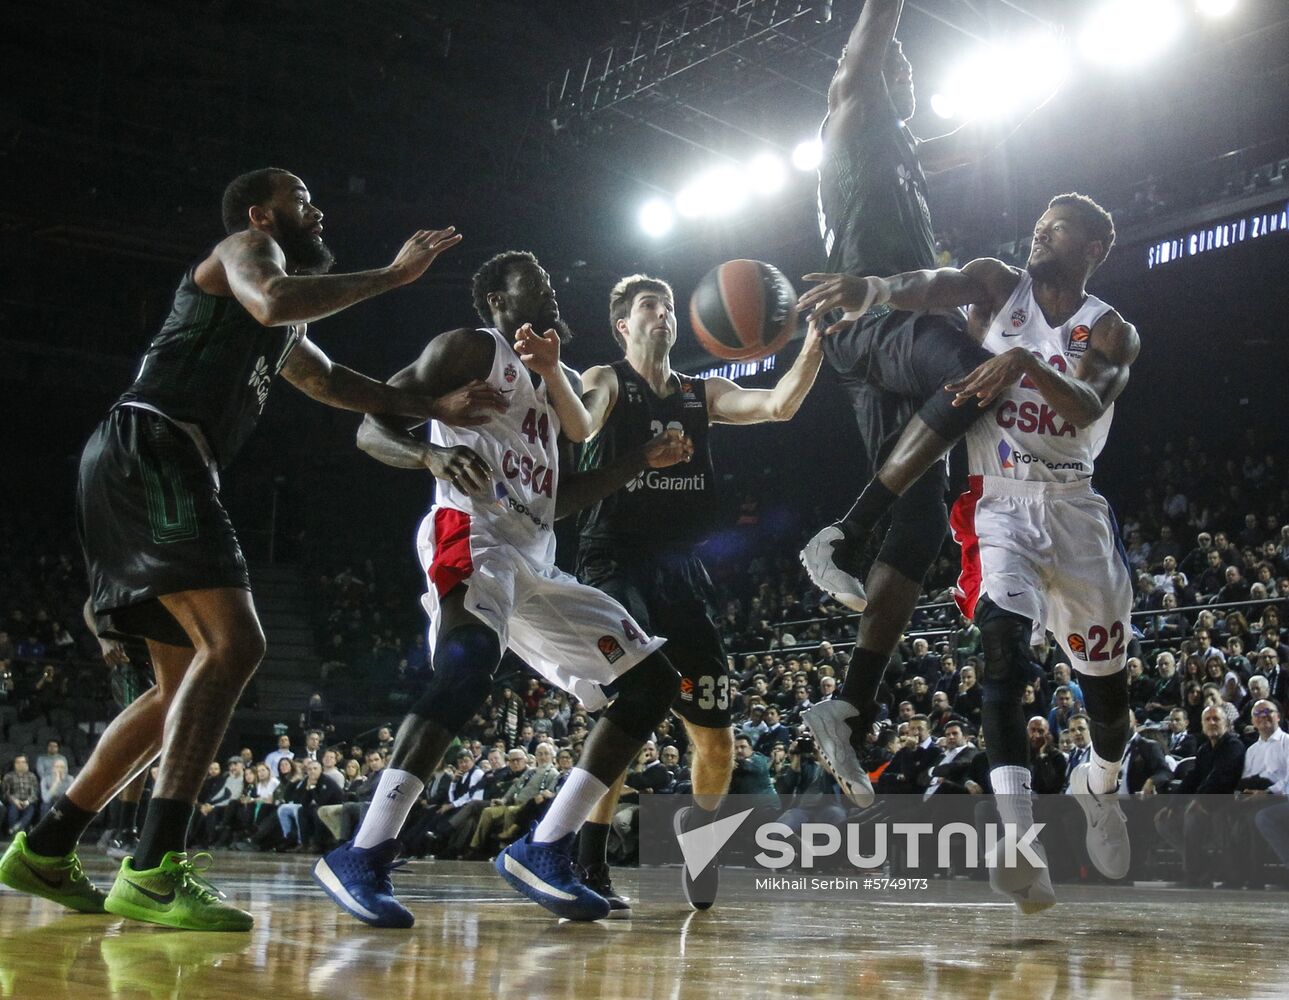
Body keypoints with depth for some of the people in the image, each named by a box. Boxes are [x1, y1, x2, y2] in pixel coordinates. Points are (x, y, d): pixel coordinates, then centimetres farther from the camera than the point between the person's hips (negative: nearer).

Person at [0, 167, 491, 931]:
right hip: (147, 452, -10)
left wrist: (437, 409, 38)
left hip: (160, 477, 10)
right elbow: (274, 301, -20)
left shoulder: (283, 332, 32)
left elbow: (331, 381, 44)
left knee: (189, 679, 11)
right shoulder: (246, 247, 4)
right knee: (235, 645, -22)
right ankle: (154, 872, -28)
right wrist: (393, 274, -12)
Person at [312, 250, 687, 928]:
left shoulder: (555, 380, 29)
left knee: (652, 682, 5)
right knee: (470, 662, -37)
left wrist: (637, 462, 13)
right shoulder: (471, 347, 7)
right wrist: (433, 453, -24)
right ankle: (362, 858, -36)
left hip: (536, 560, 9)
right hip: (472, 530, -9)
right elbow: (373, 429, -3)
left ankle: (543, 852, 1)